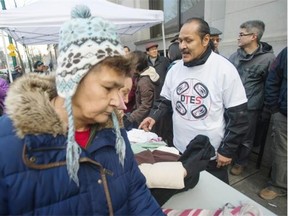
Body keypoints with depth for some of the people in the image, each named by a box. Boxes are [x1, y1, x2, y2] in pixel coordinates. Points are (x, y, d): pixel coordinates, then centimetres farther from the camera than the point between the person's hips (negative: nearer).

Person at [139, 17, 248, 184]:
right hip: (180, 151, 5)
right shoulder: (175, 69, -1)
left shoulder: (224, 69, -15)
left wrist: (227, 150, -10)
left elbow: (238, 114, -12)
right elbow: (165, 100, 9)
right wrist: (153, 116, -9)